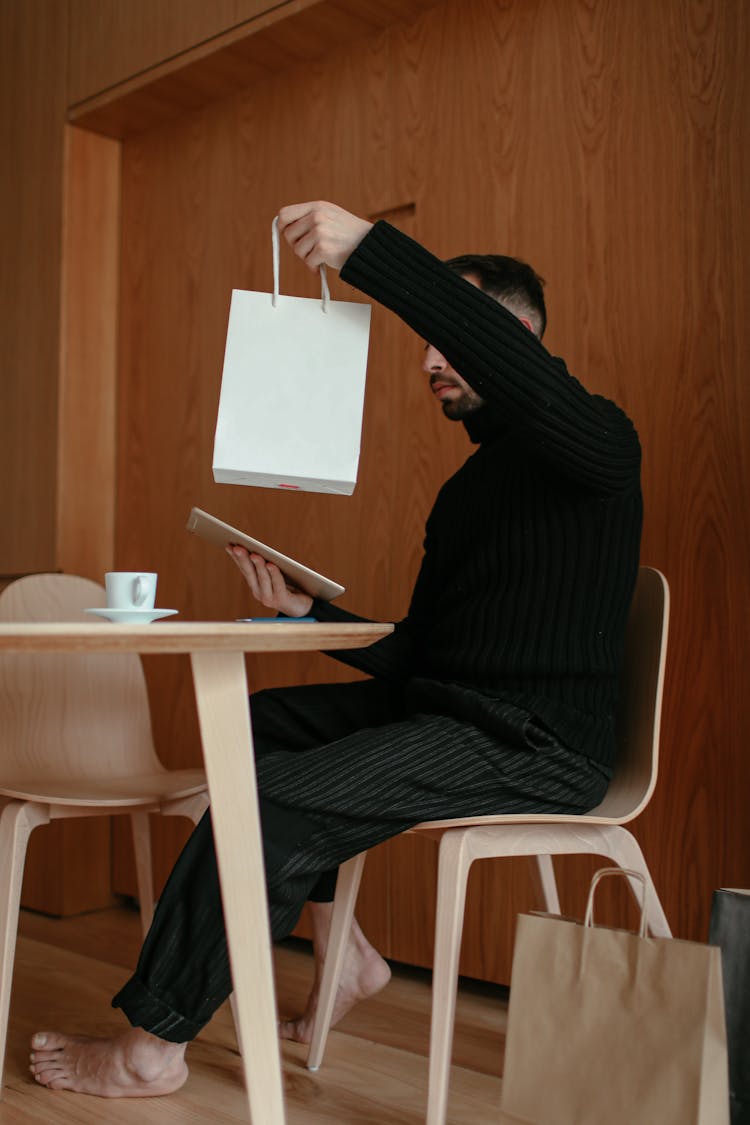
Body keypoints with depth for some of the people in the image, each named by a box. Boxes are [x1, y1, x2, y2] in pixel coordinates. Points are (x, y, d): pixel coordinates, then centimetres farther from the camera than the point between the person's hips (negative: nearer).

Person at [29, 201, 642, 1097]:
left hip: (533, 743, -9)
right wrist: (308, 611, 2)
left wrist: (369, 249, -33)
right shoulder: (467, 486, 20)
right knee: (256, 723, 14)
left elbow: (525, 377, -34)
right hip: (444, 712, 10)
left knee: (271, 798, -21)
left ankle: (152, 1045, -4)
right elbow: (412, 655, 16)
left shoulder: (594, 441, -6)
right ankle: (341, 950, 11)